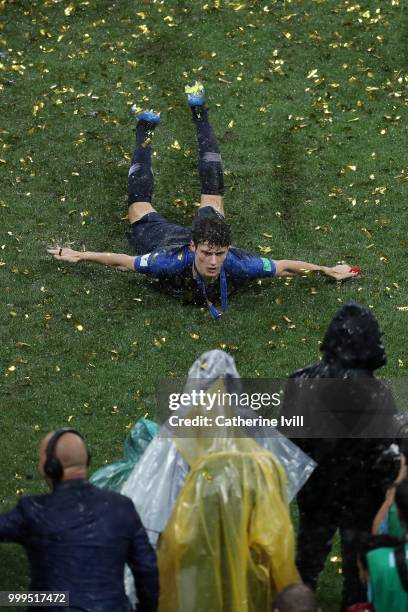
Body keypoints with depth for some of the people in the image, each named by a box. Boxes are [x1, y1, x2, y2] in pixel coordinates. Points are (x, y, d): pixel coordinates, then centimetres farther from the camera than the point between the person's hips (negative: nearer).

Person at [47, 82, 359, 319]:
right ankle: (144, 132, 51)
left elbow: (285, 265, -28)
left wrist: (328, 270, -20)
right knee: (140, 199, 29)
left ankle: (200, 114, 52)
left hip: (211, 230, 2)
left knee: (213, 190, 32)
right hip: (166, 239, -2)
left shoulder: (237, 265, -43)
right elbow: (122, 260, -33)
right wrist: (79, 255, -25)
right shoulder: (173, 263, -46)